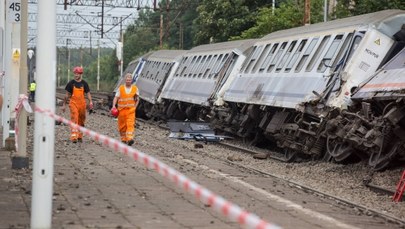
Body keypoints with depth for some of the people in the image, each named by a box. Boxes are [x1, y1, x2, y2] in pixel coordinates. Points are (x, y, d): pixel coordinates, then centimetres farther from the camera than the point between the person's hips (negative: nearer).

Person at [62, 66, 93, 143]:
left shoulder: (84, 83, 8)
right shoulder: (71, 83, 3)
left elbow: (88, 93, 7)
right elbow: (67, 95, 8)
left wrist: (90, 101, -9)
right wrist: (64, 104, 7)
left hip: (82, 104, 3)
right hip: (73, 103, -3)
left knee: (81, 121, 10)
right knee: (74, 119, -16)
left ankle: (80, 136, 23)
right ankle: (74, 137, -23)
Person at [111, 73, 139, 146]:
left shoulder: (135, 89, 6)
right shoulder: (120, 88, 3)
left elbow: (137, 99, 15)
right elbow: (116, 98, 0)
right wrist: (113, 106, -15)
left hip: (131, 110, -1)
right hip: (122, 110, 1)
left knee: (130, 124, -16)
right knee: (122, 125, 6)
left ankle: (129, 139, -25)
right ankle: (123, 139, 22)